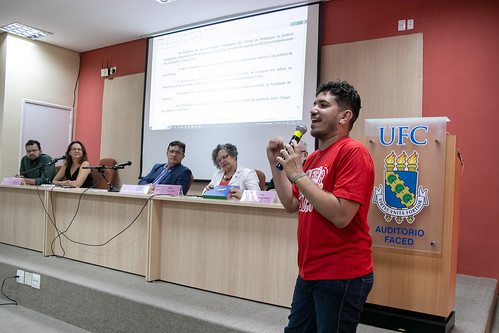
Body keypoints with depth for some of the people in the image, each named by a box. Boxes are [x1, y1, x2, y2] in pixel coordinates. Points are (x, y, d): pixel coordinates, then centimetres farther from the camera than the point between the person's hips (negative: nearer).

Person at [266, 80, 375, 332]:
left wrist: (298, 174, -20)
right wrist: (276, 164, 7)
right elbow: (292, 204, 14)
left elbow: (340, 215, -25)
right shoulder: (314, 156, 12)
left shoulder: (353, 152, -15)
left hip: (341, 276, -8)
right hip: (309, 273, 8)